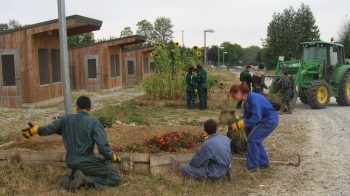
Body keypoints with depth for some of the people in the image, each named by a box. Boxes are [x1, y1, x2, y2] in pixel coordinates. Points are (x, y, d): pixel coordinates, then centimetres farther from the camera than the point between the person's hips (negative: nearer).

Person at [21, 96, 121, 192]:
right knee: (115, 179, -4)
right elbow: (103, 147, -20)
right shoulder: (94, 123, -15)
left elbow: (50, 128, 18)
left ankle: (71, 178, 6)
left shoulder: (67, 119, 1)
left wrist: (36, 129, 37)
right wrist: (113, 157, -1)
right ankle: (85, 179, -17)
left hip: (71, 161, 7)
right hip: (86, 162, -6)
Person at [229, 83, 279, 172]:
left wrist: (242, 123, -27)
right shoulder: (246, 100, 4)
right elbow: (246, 116, 9)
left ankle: (253, 166, -2)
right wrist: (237, 123, -5)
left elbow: (256, 117, -31)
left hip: (270, 120, -9)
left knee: (252, 138, -9)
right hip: (264, 120, 9)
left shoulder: (253, 99, -25)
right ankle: (263, 163, 27)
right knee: (255, 139, 15)